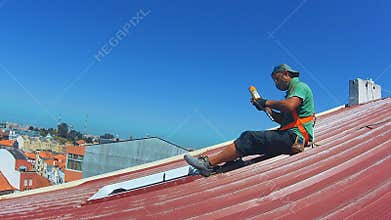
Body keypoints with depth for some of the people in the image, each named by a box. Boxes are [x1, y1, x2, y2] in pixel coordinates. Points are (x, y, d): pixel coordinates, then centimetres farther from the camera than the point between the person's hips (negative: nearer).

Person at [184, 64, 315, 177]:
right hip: (291, 137, 9)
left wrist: (266, 102, -10)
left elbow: (290, 106, -25)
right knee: (247, 137, 0)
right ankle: (210, 165, -8)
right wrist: (266, 108, 10)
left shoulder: (300, 86, -3)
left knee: (249, 138, -19)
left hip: (294, 136, -9)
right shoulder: (292, 90, 27)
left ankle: (209, 162, -17)